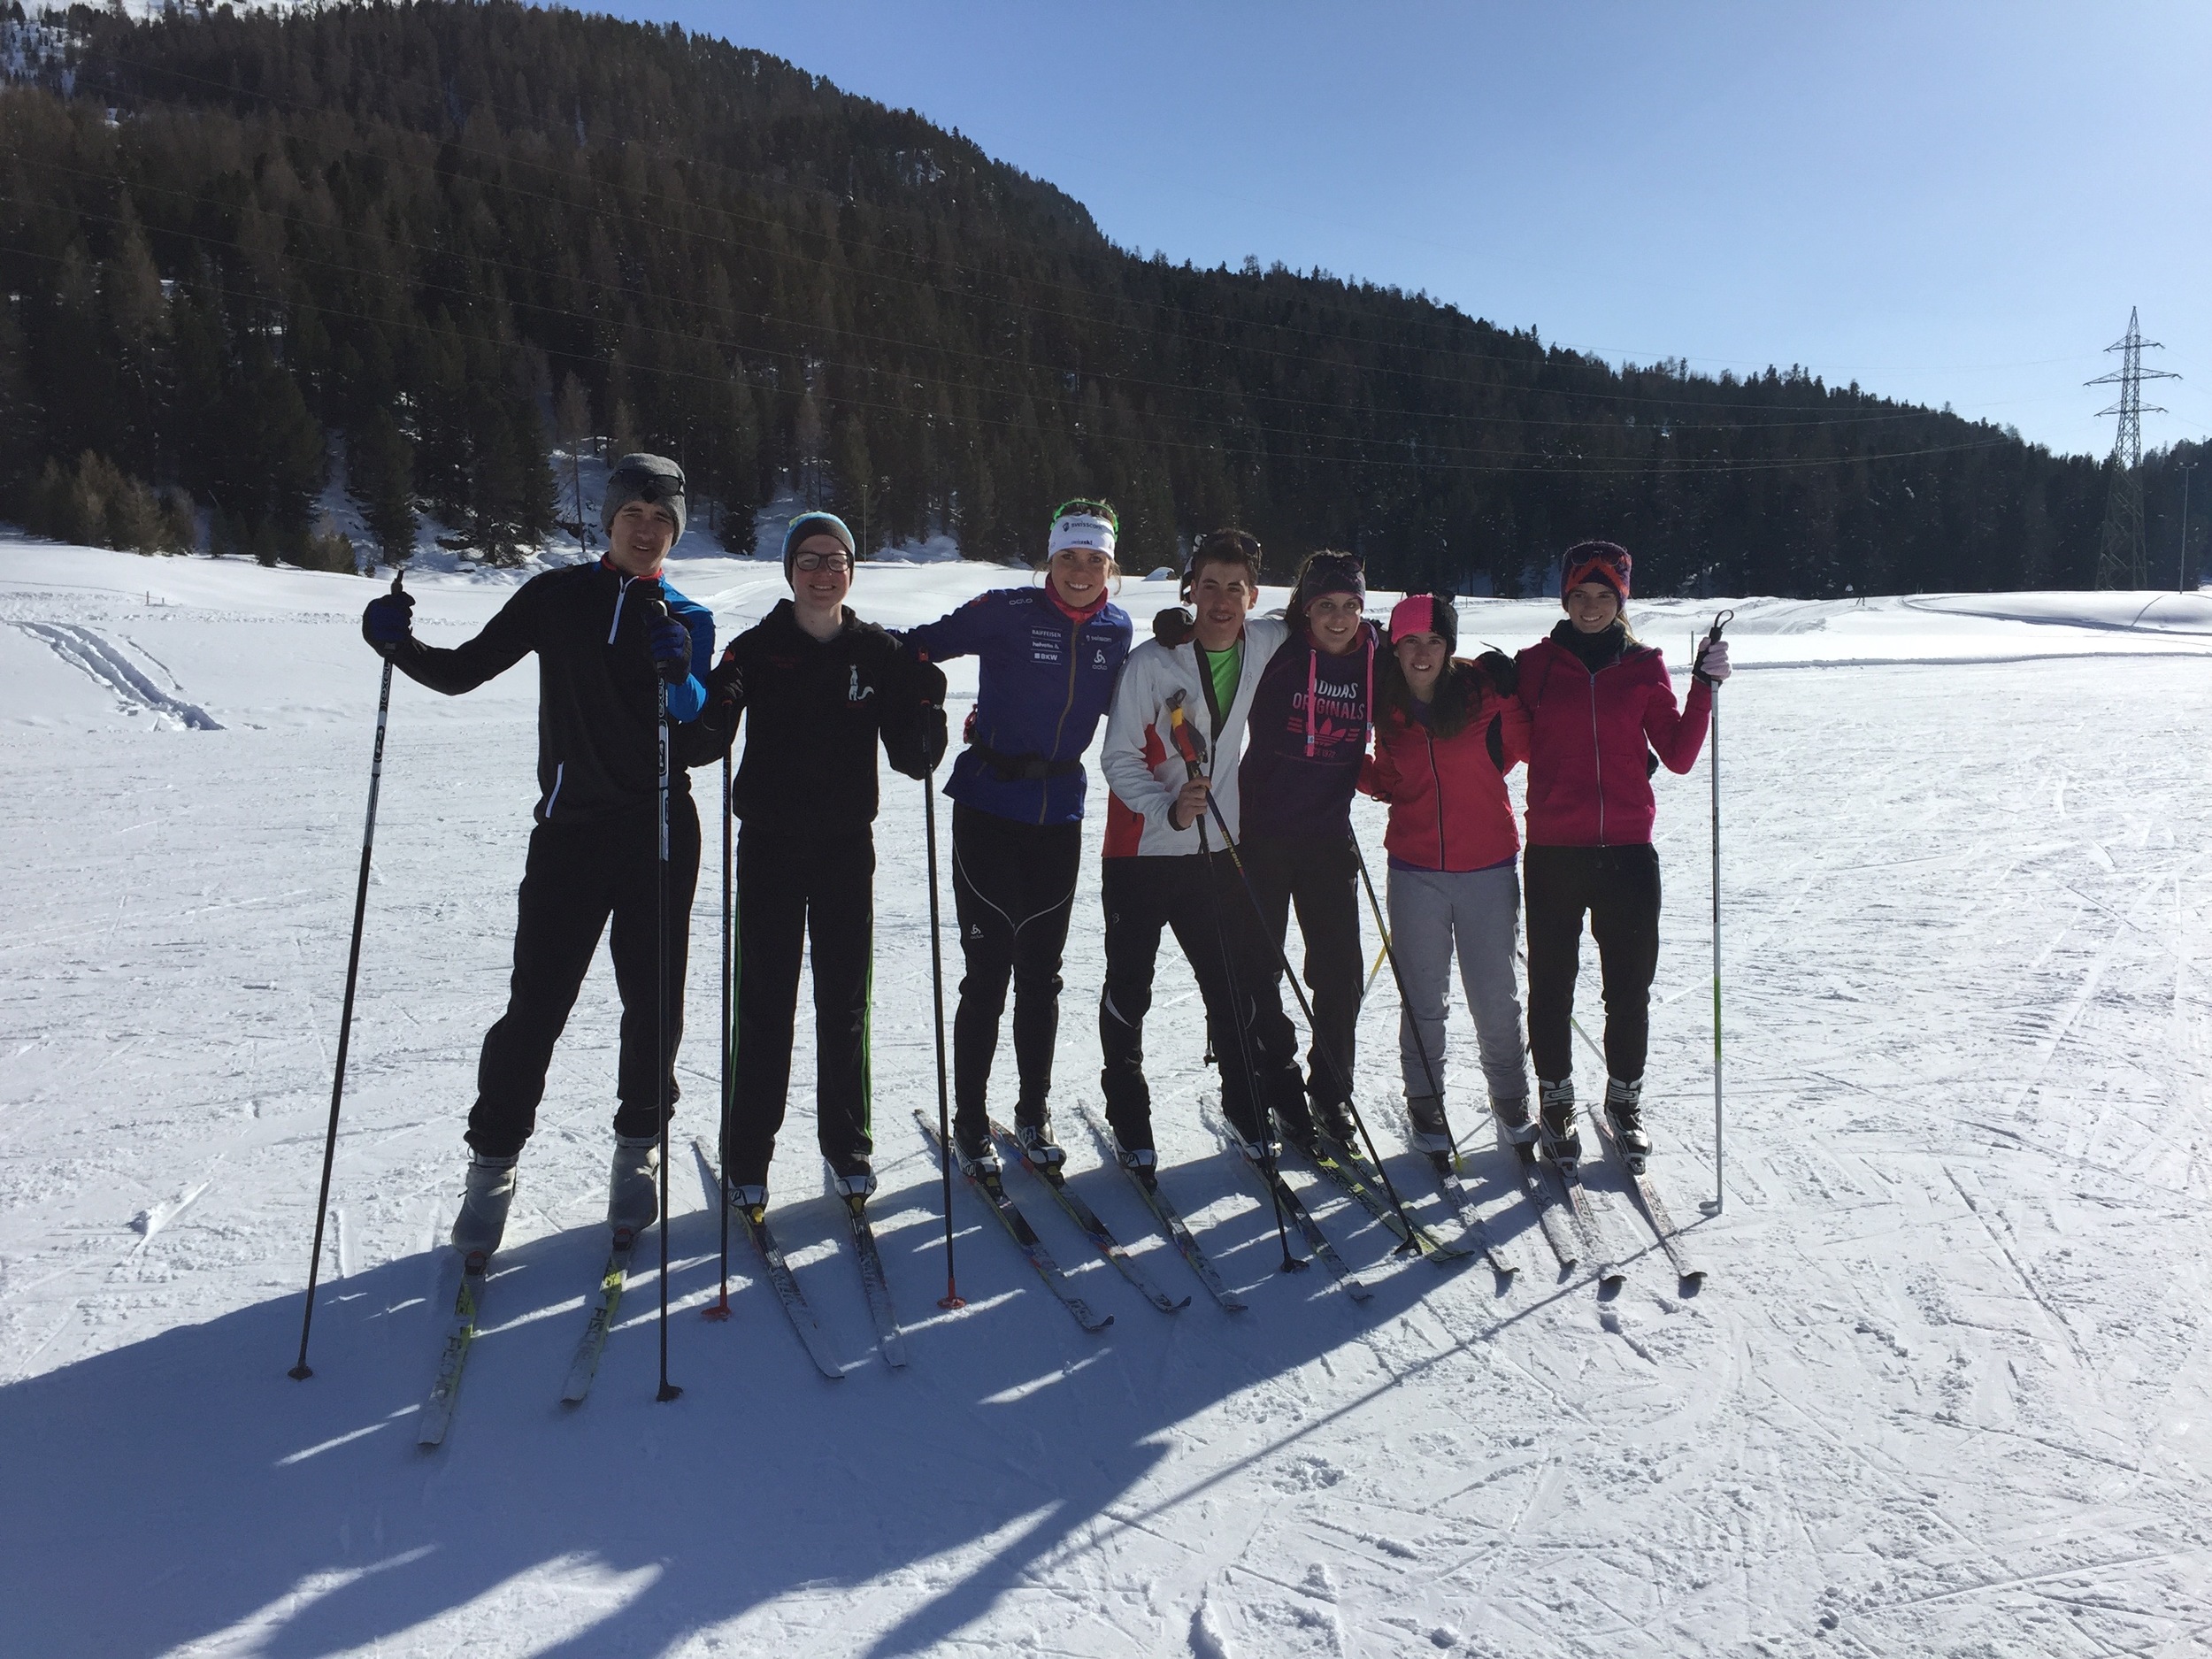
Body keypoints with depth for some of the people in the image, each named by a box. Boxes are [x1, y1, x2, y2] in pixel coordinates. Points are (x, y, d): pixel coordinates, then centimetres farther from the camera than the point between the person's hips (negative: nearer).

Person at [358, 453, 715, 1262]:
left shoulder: (689, 621, 7)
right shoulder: (557, 596, 5)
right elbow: (465, 671, 5)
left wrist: (679, 677, -23)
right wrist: (402, 646, -13)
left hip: (660, 831, 1)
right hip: (570, 828, -1)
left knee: (653, 999, 7)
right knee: (536, 1004, -4)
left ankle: (639, 1145, 26)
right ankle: (493, 1160, 13)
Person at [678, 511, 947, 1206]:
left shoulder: (879, 652, 2)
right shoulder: (756, 649, -2)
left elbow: (912, 758, 1)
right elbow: (702, 742, -7)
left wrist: (927, 706, -17)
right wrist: (708, 708, -27)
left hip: (847, 846, 2)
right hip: (769, 847, -1)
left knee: (845, 1003, 9)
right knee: (765, 1005, 2)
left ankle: (846, 1145, 24)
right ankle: (747, 1155, 15)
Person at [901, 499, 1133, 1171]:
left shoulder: (1115, 628, 4)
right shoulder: (1007, 612, -10)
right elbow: (925, 643, -7)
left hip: (1059, 813, 4)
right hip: (989, 807, -4)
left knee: (1041, 971, 12)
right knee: (988, 969, 0)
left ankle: (1034, 1113, 26)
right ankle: (970, 1119, 16)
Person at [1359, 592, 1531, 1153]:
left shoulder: (1485, 688, -6)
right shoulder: (1389, 709, 3)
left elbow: (1525, 746, 4)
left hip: (1488, 865, -2)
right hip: (1415, 869, 2)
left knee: (1495, 995, 7)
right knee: (1423, 997, 8)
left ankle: (1510, 1096, 28)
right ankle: (1425, 1101, 25)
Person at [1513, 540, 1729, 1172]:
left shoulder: (1645, 666, 7)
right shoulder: (1535, 665, 4)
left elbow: (1678, 756, 5)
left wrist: (1704, 688, -3)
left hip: (1629, 852, 1)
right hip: (1553, 853, -1)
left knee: (1630, 989, 7)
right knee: (1551, 986, 6)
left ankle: (1625, 1101, 26)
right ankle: (1556, 1101, 24)